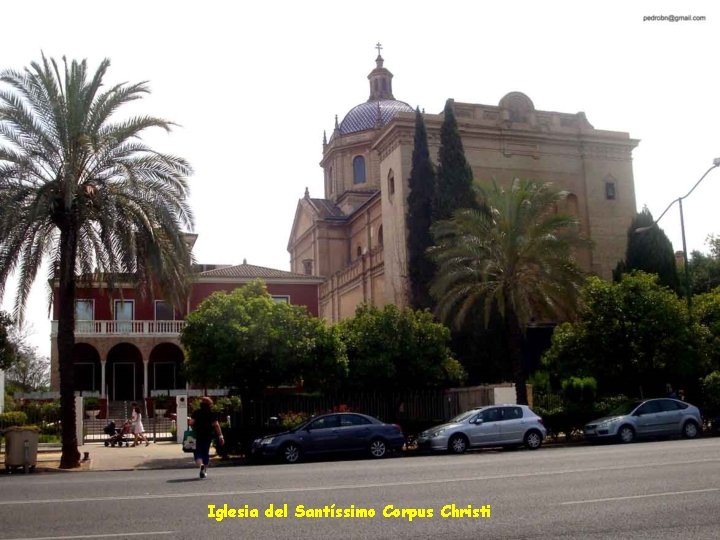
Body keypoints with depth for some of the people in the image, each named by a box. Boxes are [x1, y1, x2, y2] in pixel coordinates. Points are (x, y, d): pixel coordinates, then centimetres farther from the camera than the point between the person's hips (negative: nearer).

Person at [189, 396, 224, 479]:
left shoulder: (196, 412, -2)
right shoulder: (211, 413, -3)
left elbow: (191, 422, -10)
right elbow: (216, 425, -10)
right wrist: (220, 436, -9)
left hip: (198, 435, -1)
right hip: (208, 436, 1)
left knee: (197, 453, 4)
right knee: (206, 452, 15)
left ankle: (201, 465, -26)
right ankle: (205, 472, 18)